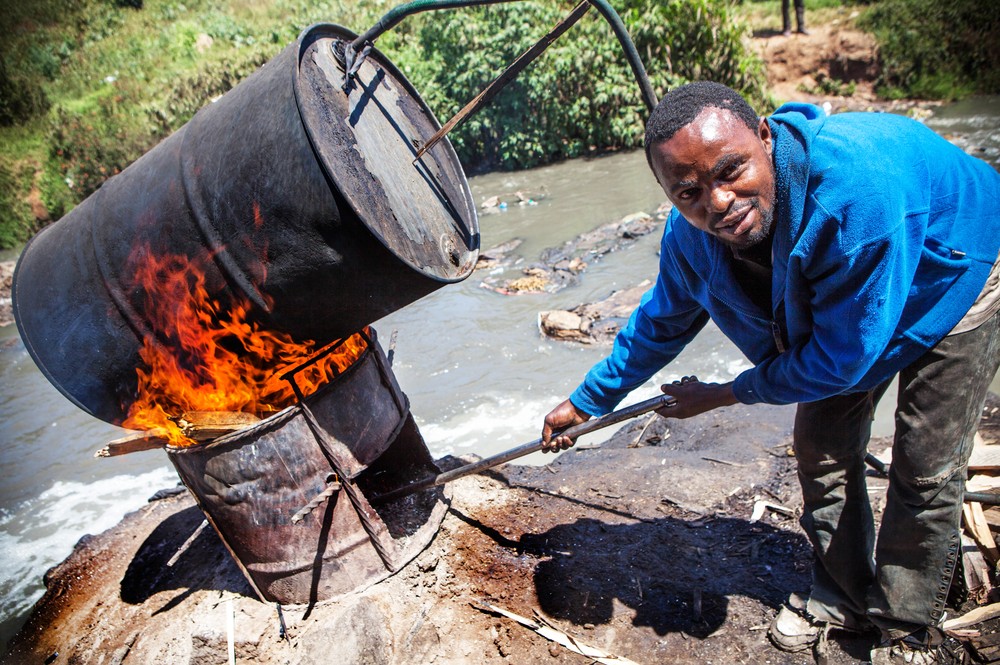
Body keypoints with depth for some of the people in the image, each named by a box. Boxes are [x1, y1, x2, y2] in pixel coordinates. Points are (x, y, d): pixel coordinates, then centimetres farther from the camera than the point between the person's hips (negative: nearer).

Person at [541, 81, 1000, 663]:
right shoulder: (692, 232, -25)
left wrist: (725, 395, -20)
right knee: (822, 452, 7)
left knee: (925, 472, -3)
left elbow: (843, 355, -33)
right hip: (843, 297, 5)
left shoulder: (859, 185, -45)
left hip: (952, 284, -5)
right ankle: (843, 596, 32)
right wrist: (588, 401, 3)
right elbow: (663, 320, -5)